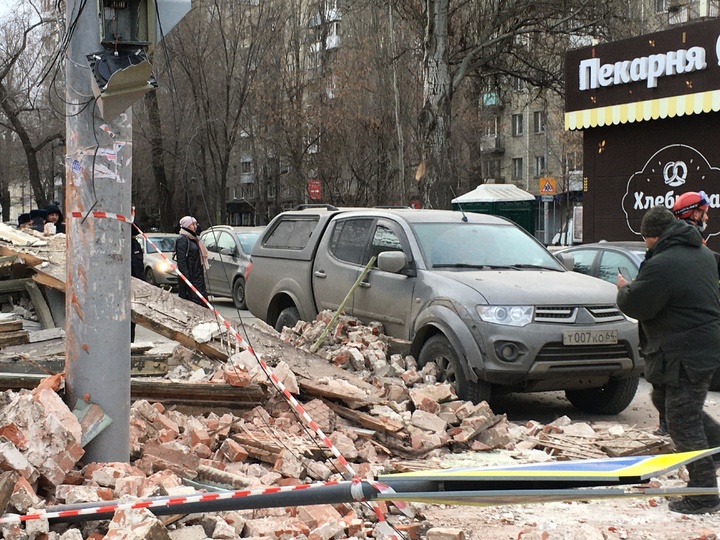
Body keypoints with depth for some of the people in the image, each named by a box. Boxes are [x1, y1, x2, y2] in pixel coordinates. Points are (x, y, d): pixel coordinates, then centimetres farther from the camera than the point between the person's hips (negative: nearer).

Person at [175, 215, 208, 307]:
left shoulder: (194, 239, 19)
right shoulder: (182, 239, -10)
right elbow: (181, 260, -17)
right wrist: (186, 277, -22)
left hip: (197, 275, 10)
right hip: (189, 276, -10)